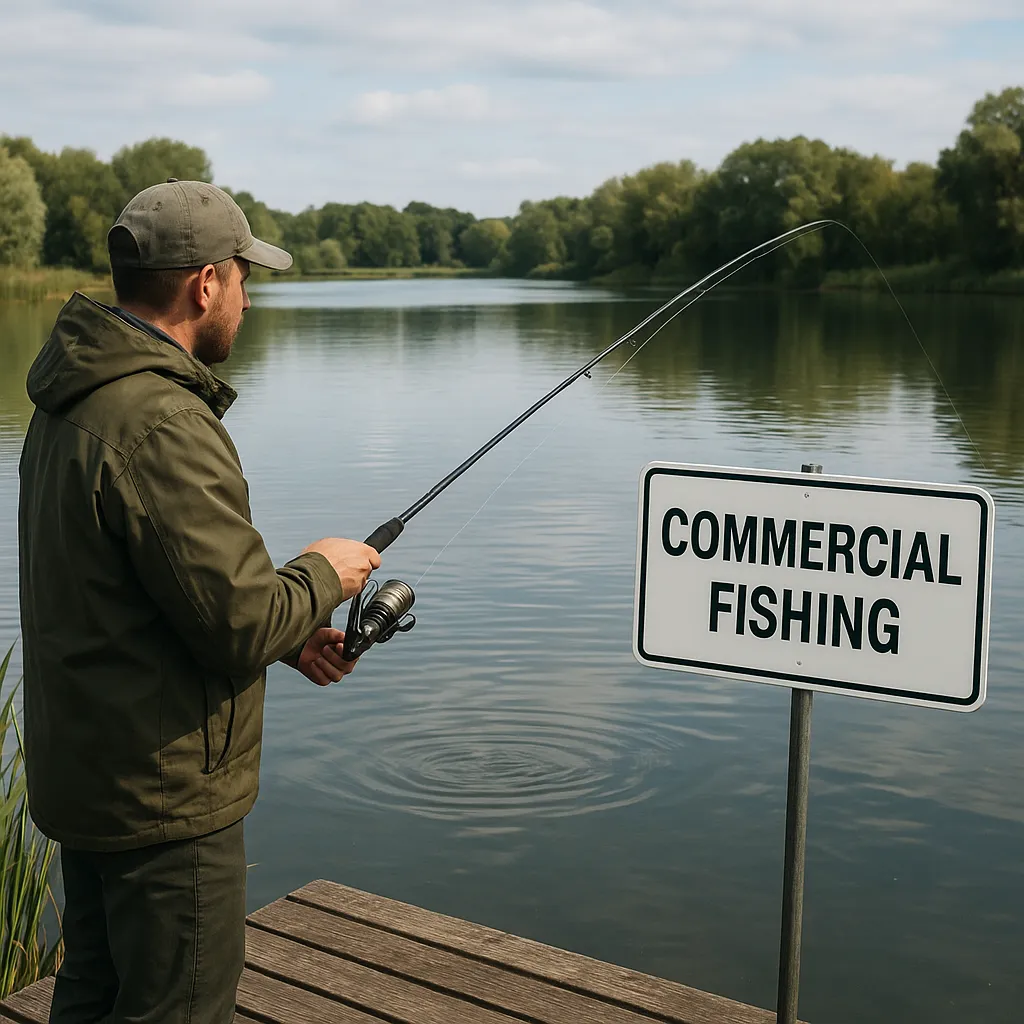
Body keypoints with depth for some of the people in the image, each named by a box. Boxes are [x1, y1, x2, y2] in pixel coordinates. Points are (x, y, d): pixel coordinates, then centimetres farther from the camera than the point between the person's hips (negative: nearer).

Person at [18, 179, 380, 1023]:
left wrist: (284, 631, 11)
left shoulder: (70, 404, 8)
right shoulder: (163, 425, -25)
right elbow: (239, 625, -26)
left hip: (83, 773, 10)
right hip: (164, 796, -10)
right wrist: (320, 577, -6)